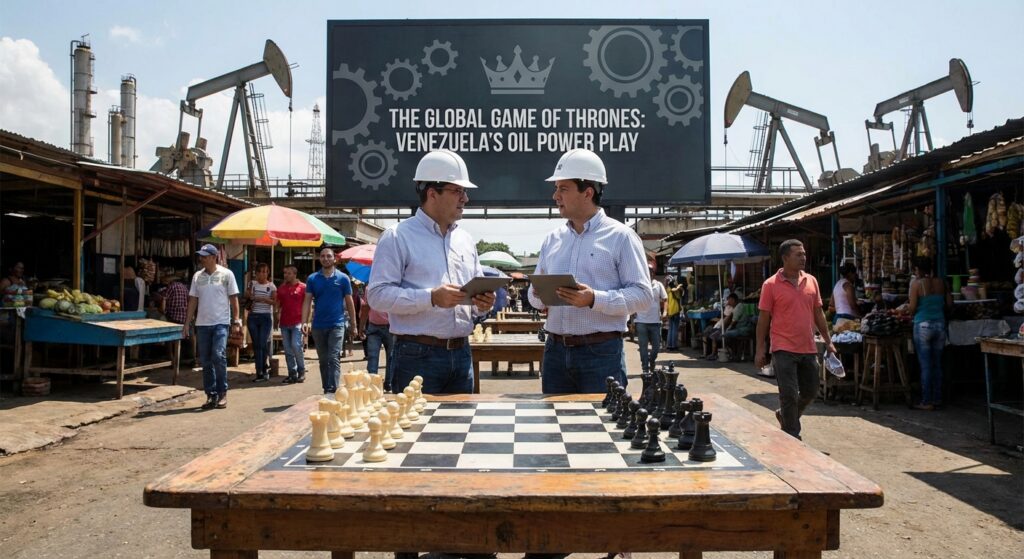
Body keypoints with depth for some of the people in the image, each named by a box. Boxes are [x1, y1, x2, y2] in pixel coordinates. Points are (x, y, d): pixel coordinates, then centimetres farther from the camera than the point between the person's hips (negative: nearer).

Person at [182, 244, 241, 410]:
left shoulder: (226, 274, -2)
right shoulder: (197, 276, 9)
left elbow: (234, 299, -1)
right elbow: (193, 301, 11)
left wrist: (236, 321, -6)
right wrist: (187, 323, 7)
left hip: (221, 323, -4)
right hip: (202, 324, 5)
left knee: (218, 356, -14)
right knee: (206, 361, 6)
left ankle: (222, 393, -1)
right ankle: (211, 395, 15)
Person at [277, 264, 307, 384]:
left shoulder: (303, 287, -2)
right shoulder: (281, 288, 12)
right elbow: (278, 304, 17)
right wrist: (277, 317, 9)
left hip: (297, 322, -5)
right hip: (284, 323, 5)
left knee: (296, 345, -14)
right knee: (288, 350, 6)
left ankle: (301, 371, 3)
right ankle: (292, 374, 13)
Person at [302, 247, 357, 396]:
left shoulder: (343, 278, 0)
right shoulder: (312, 279, 5)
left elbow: (349, 303, 4)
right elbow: (307, 301, 2)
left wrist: (353, 325, 4)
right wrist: (304, 322, -10)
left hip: (337, 324, -3)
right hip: (318, 326, 3)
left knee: (334, 359, -13)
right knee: (323, 360, 12)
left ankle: (332, 391, -18)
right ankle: (326, 390, 22)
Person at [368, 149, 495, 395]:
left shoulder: (465, 239, 15)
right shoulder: (398, 237, -5)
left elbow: (477, 291, 22)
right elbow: (377, 294, -14)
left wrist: (483, 304, -2)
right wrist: (432, 298, -23)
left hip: (461, 354, 6)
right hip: (417, 356, -6)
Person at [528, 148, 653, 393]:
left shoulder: (620, 236, -3)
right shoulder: (552, 239, 13)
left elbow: (642, 294, -9)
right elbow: (535, 293, 18)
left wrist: (594, 299, -22)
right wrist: (539, 294, -6)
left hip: (601, 352, -5)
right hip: (555, 349, 5)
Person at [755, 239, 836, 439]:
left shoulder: (811, 281, 8)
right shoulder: (771, 285, -7)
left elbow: (818, 313, 15)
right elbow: (764, 318, -5)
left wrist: (828, 341, 13)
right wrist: (760, 350, -6)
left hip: (808, 349, 5)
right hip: (784, 350, -5)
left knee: (810, 392, 14)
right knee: (789, 395, -3)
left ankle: (785, 416, 39)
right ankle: (792, 437, 10)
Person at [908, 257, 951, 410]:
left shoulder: (916, 284, -9)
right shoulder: (940, 282, 5)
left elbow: (912, 308, -11)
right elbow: (949, 304, 7)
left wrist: (911, 314, 10)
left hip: (923, 326, -5)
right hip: (940, 325, 5)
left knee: (926, 366, -1)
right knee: (937, 364, 13)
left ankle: (927, 402, 2)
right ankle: (937, 399, 18)